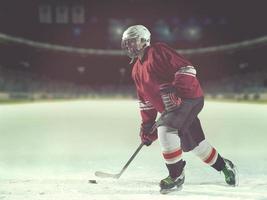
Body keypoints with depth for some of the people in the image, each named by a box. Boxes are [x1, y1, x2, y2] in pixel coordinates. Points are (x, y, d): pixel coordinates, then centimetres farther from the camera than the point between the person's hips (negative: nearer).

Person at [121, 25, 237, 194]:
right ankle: (224, 165, 34)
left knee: (165, 129, -24)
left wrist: (175, 89, -28)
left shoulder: (158, 51, -9)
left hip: (189, 96, -8)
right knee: (192, 144, 12)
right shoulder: (137, 70, 17)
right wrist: (147, 125, 16)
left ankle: (177, 175, -13)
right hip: (172, 106, 9)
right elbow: (145, 100, 21)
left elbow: (186, 68, -16)